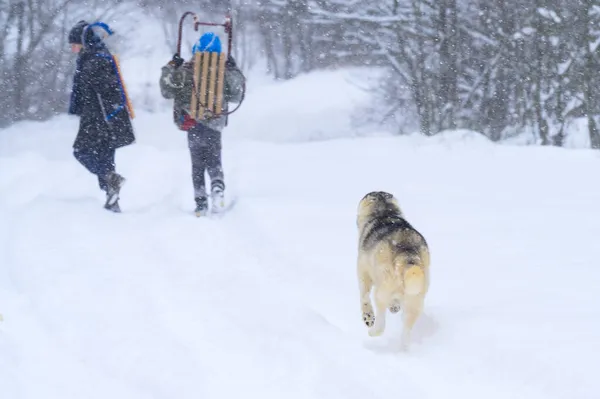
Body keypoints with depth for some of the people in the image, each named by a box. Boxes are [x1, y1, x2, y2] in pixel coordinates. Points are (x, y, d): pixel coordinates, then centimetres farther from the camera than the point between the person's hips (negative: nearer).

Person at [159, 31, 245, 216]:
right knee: (214, 162, 14)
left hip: (193, 126, -1)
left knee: (197, 165, 11)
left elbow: (167, 92, 1)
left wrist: (170, 67, 9)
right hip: (215, 125, 1)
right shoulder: (224, 72, -3)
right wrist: (234, 70, 20)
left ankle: (200, 201, 2)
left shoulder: (184, 70, -9)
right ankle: (217, 187, -16)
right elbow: (235, 96, 13)